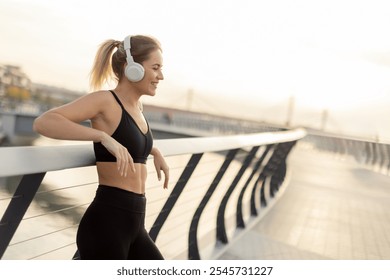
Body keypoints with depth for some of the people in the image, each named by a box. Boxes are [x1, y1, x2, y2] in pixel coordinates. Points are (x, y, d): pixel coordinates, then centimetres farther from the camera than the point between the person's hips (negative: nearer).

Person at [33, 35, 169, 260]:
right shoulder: (105, 100, -10)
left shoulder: (135, 107, 13)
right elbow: (43, 122, -23)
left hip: (134, 223, 8)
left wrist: (155, 151, 20)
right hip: (106, 222, -8)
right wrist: (104, 136, -31)